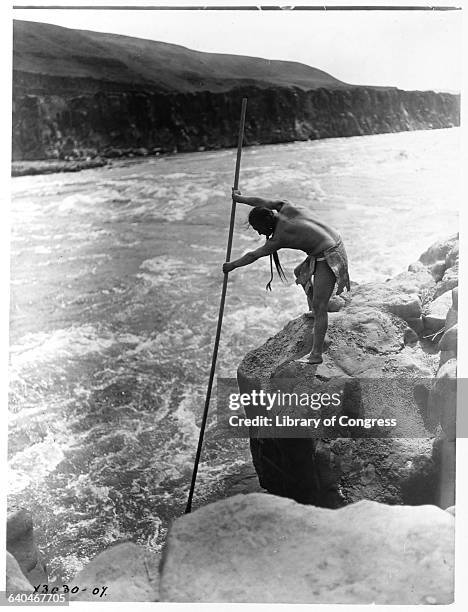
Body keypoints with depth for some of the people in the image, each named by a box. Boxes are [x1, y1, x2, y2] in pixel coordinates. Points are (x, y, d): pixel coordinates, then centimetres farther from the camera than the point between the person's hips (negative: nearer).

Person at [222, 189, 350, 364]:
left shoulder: (279, 238, -16)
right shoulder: (285, 206, -2)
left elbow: (253, 256, -3)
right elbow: (261, 202, 15)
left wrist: (232, 265, 11)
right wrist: (239, 198, 28)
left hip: (328, 259, -10)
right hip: (336, 243, 10)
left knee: (319, 307, -7)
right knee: (300, 272, 30)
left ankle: (316, 355, -4)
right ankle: (315, 311, 43)